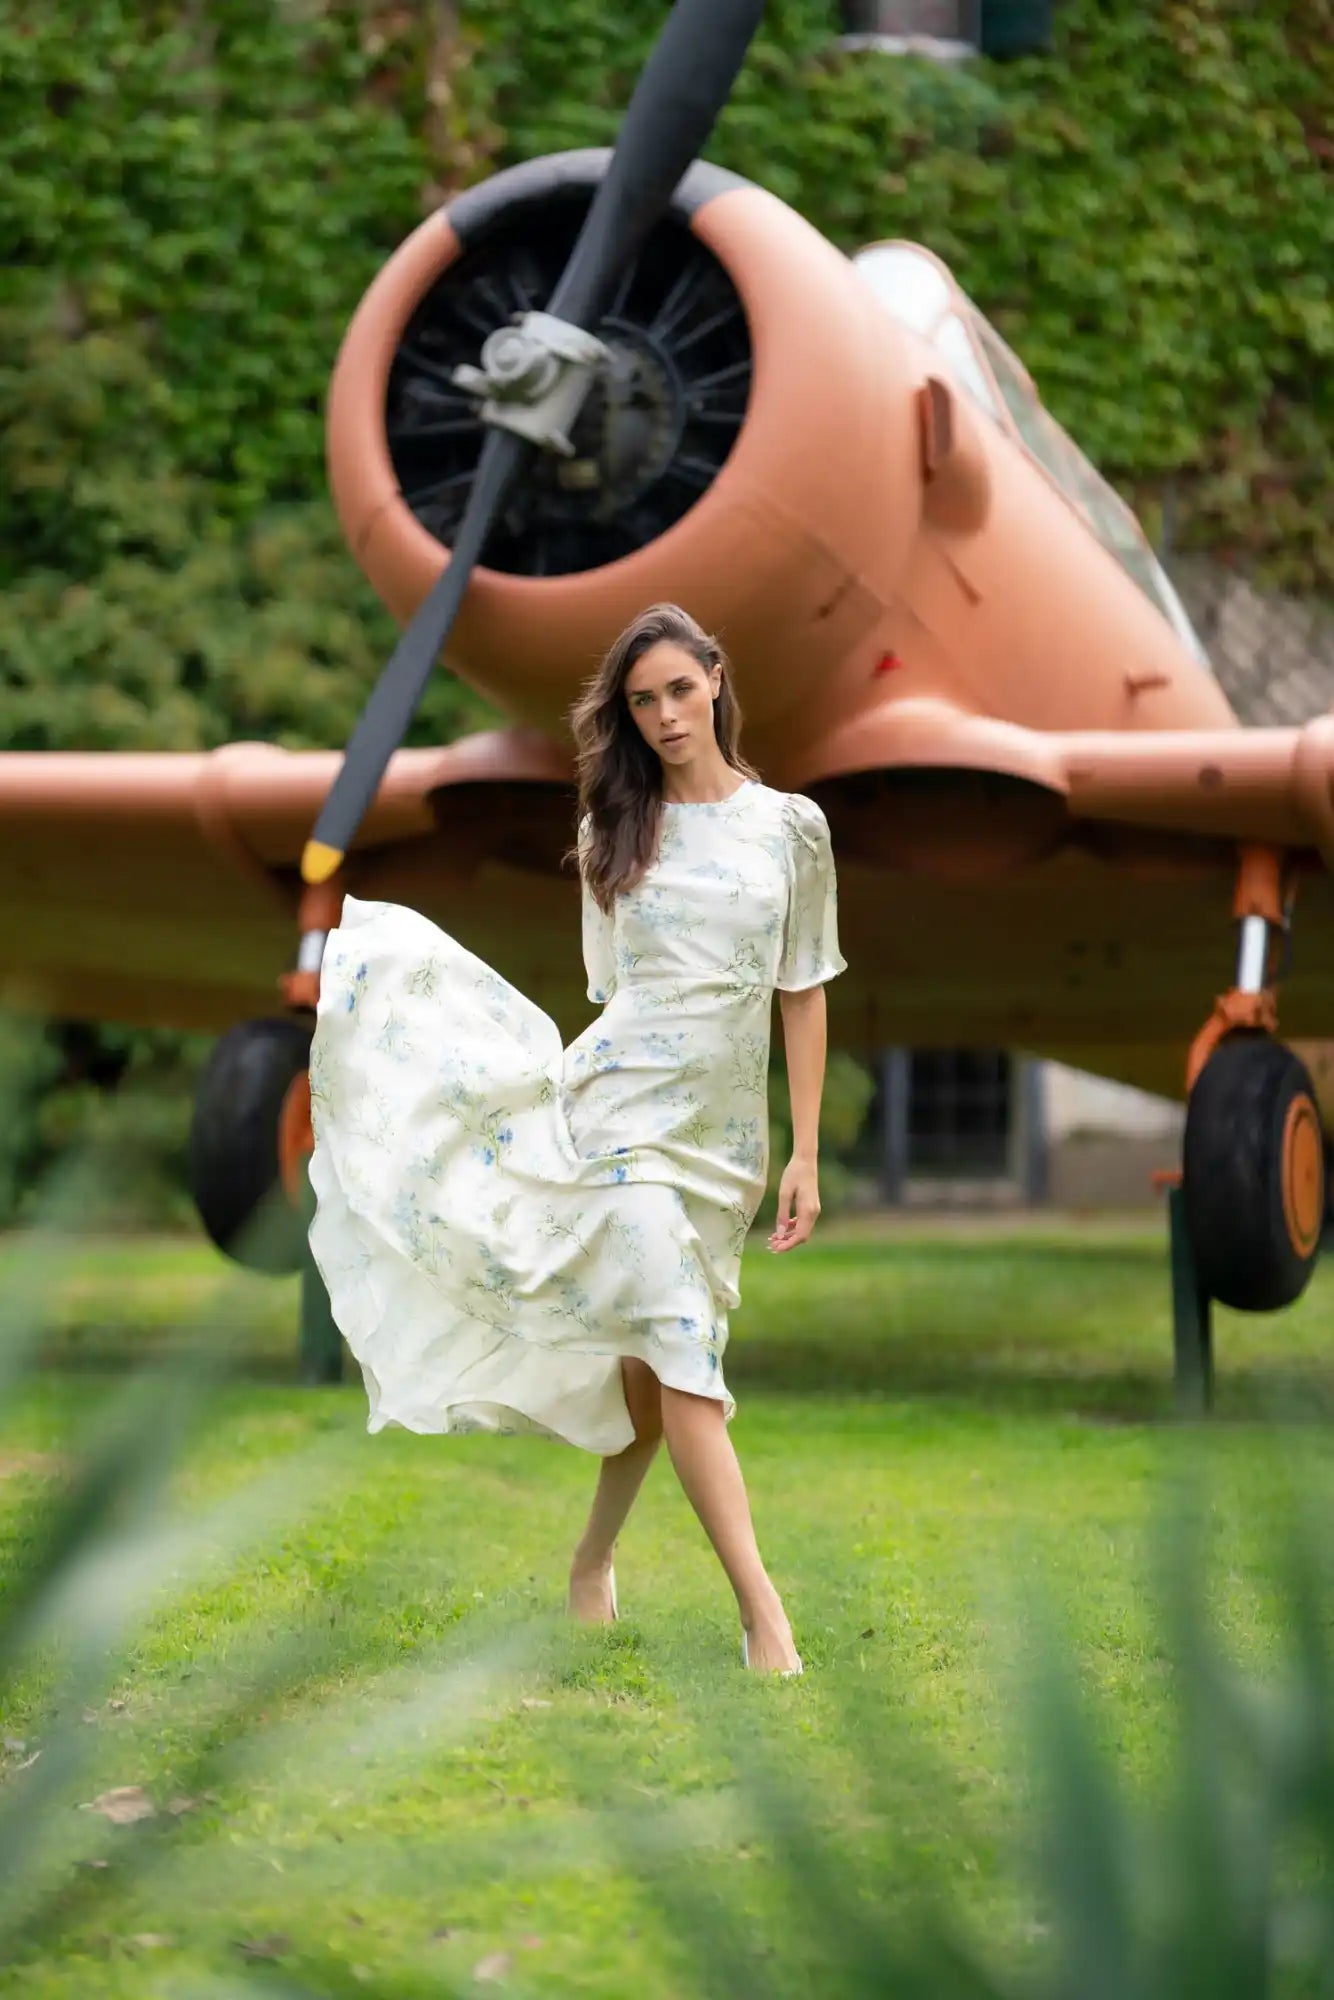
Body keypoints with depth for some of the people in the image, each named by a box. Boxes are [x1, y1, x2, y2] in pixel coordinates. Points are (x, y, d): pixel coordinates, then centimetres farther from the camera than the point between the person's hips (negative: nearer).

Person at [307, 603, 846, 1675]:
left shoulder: (792, 827, 5)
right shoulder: (617, 830, 6)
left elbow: (804, 995, 6)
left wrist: (806, 1154, 3)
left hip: (723, 1134, 2)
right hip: (622, 1106, -2)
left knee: (656, 1359, 7)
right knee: (683, 1356, -14)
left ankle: (594, 1565, 28)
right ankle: (766, 1618, -18)